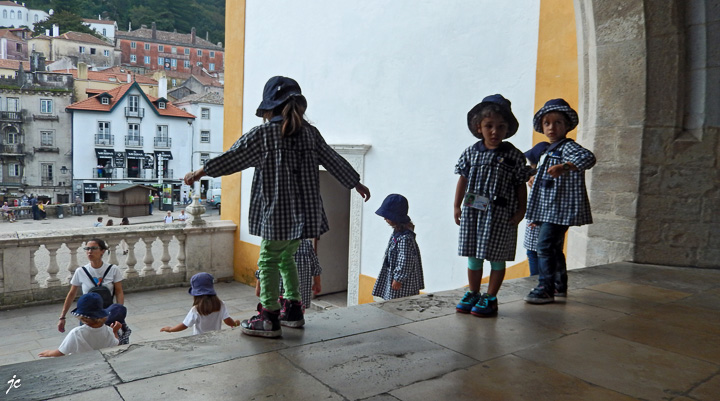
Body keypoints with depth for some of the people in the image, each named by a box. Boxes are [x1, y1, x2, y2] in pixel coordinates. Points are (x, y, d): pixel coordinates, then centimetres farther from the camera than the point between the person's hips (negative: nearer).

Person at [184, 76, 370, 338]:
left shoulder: (263, 133, -5)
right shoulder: (310, 132, 9)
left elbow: (232, 158, -4)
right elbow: (334, 161, 16)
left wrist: (199, 173, 5)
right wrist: (356, 183, 28)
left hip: (277, 213, -6)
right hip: (305, 212, 6)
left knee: (269, 261, 1)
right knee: (287, 258, 20)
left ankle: (269, 318, 2)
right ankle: (294, 306, 26)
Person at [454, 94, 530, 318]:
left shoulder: (513, 155, -4)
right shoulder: (471, 153, 2)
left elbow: (521, 185, 1)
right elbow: (463, 179, 9)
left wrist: (520, 211, -2)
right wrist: (457, 206, 9)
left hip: (501, 214, -2)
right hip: (472, 211, 3)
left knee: (497, 258, 6)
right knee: (473, 255, 11)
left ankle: (490, 298, 20)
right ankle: (473, 294, 26)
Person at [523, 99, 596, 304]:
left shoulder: (568, 147, -12)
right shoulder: (549, 151, 17)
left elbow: (588, 157, -32)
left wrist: (564, 167, -45)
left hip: (560, 209, -10)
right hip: (548, 210, 10)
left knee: (545, 246, -11)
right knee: (554, 248, 17)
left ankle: (545, 289, -5)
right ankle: (560, 285, 30)